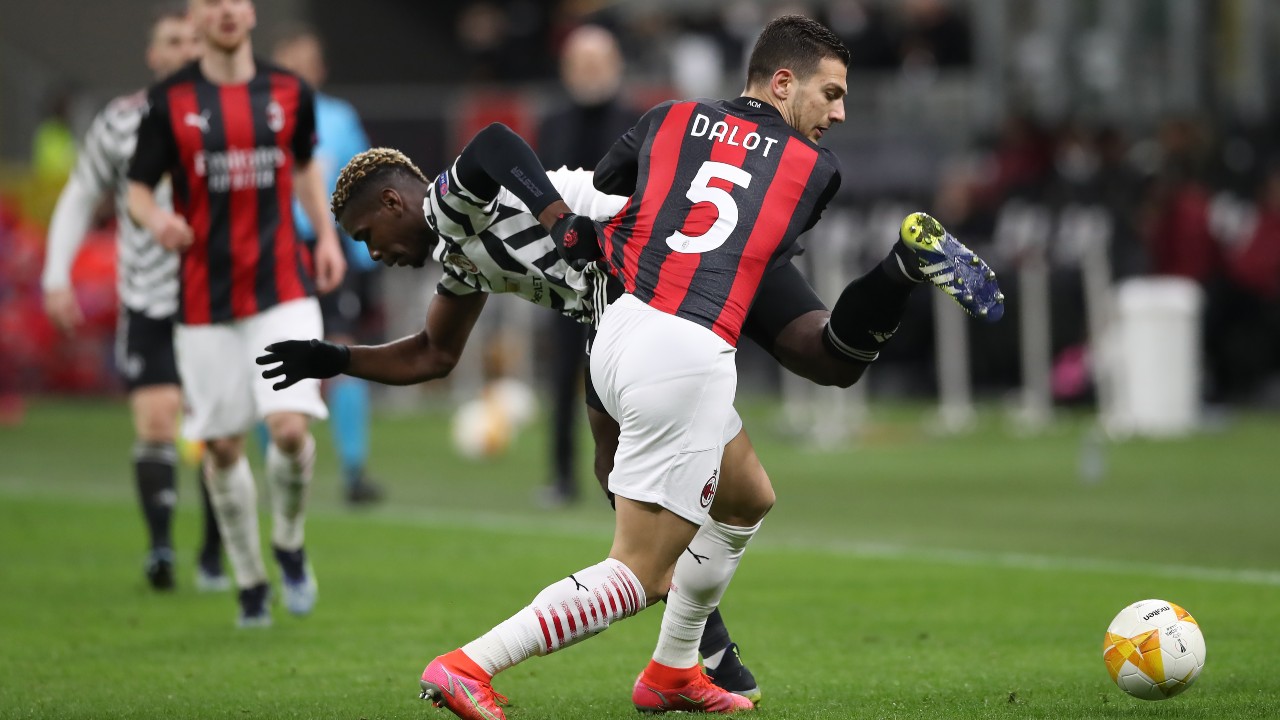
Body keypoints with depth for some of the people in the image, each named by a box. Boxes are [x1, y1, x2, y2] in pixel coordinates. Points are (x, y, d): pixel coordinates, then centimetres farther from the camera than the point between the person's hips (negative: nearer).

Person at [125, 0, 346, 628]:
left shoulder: (289, 93, 5)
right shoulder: (168, 101, -2)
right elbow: (138, 189, 0)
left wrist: (326, 235, 12)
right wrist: (156, 218, -22)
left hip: (283, 288, 0)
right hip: (204, 301, 0)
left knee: (290, 428, -16)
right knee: (222, 447, 3)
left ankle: (289, 545, 13)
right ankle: (250, 584, 21)